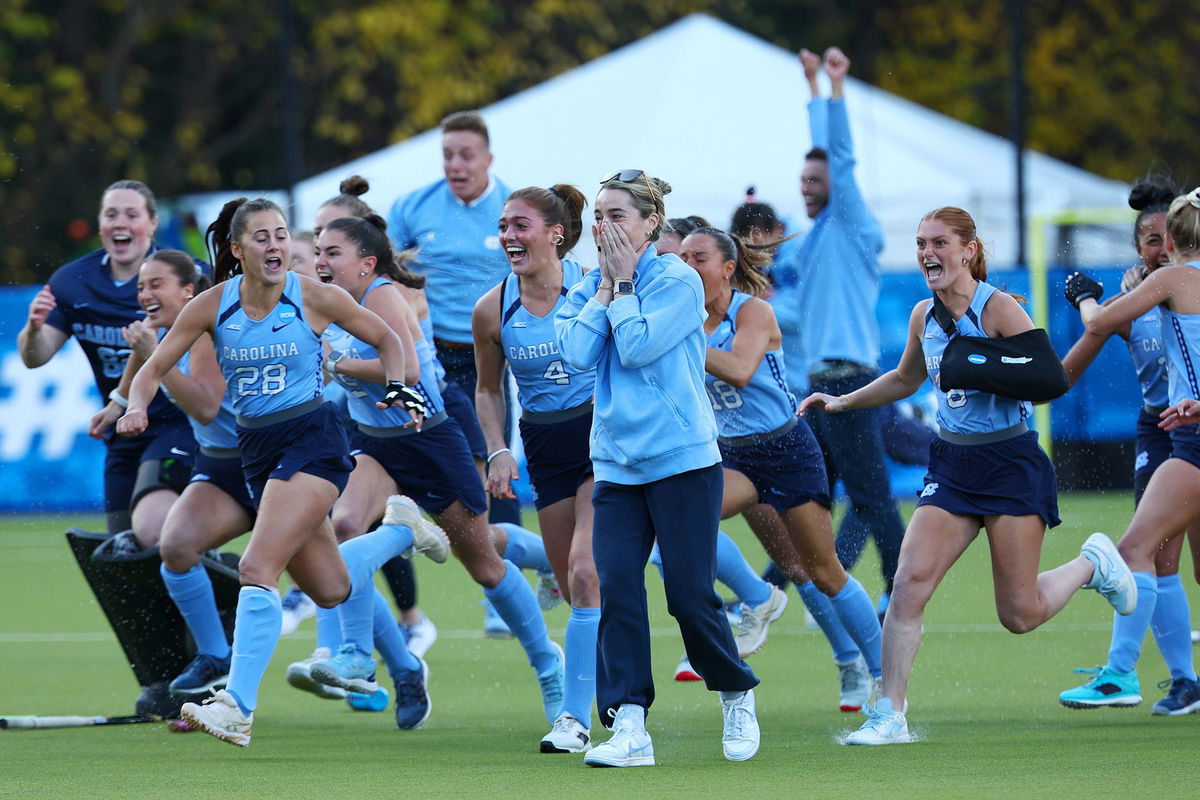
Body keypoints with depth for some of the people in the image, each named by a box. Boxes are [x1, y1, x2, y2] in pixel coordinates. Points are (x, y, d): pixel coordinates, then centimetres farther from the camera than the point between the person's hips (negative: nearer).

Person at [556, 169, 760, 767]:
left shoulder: (678, 281, -6)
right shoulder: (588, 290, 11)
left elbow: (638, 346, -17)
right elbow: (578, 353, -6)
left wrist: (623, 283, -8)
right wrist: (605, 287, -4)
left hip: (681, 461, -5)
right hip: (616, 465, 5)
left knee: (690, 597, -4)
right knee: (616, 588, -9)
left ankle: (737, 697, 21)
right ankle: (629, 728, -10)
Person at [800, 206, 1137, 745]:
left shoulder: (999, 308, -12)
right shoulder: (924, 316, 7)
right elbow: (905, 380, 26)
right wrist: (842, 402, 18)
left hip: (1011, 463, -5)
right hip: (951, 466, 5)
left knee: (1019, 616, -1)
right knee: (908, 584, -13)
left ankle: (1093, 563, 29)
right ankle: (890, 716, -9)